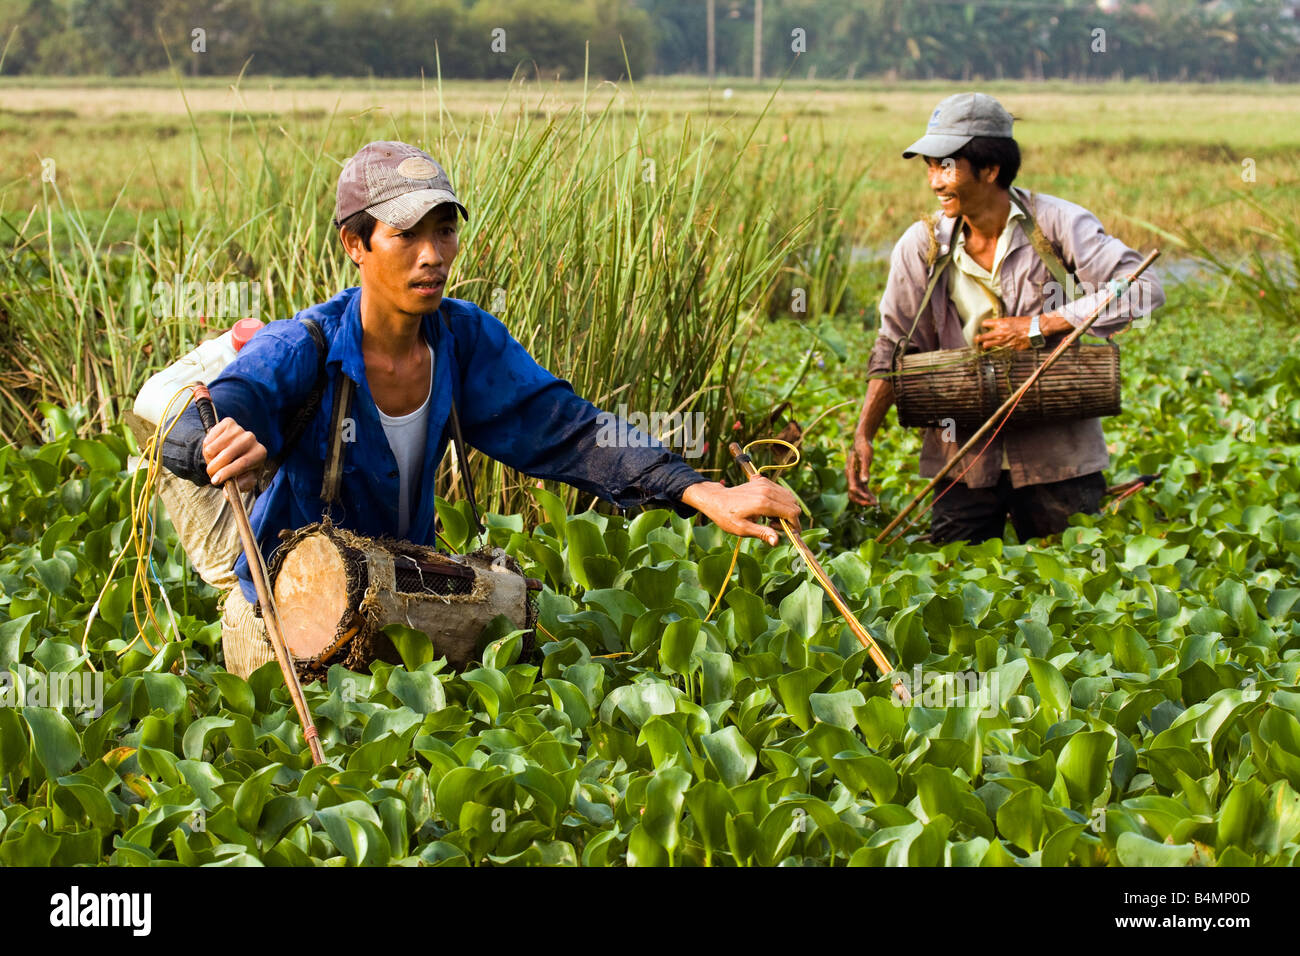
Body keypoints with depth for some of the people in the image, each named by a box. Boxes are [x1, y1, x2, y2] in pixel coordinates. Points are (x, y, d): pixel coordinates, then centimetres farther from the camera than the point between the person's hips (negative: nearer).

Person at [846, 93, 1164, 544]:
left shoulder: (1054, 223, -9)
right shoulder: (922, 245, -2)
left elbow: (1143, 290, -15)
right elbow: (894, 348, 3)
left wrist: (1038, 328, -19)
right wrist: (864, 434, -9)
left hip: (1057, 451, -2)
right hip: (965, 458, 2)